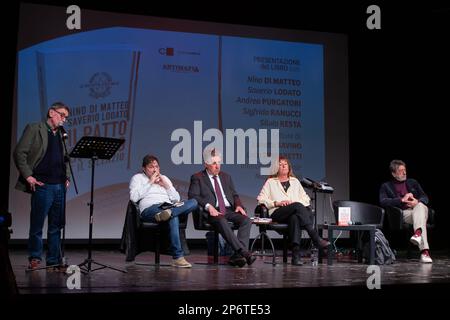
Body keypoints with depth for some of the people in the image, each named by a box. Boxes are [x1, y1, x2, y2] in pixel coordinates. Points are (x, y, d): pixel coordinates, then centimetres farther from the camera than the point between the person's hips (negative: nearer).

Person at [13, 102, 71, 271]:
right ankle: (34, 260, 11)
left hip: (60, 186, 6)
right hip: (42, 185, -6)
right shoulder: (34, 129, 0)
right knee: (37, 225, 0)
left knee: (56, 226, 8)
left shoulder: (61, 134, 18)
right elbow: (19, 153, -5)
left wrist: (67, 177, 11)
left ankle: (54, 261, 15)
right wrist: (28, 176, -11)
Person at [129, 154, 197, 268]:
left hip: (168, 206, 6)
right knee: (173, 217, -40)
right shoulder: (137, 178, 17)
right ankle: (178, 257, -48)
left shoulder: (164, 178, 31)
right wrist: (150, 183, -2)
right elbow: (134, 197, -4)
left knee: (193, 202, -24)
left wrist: (166, 185, 9)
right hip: (150, 208, -5)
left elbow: (177, 199, 22)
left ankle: (169, 212, -49)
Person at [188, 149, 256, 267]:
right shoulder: (197, 178, 9)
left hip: (229, 210, 5)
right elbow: (193, 196, -4)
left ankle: (237, 255, -33)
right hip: (213, 212, -5)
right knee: (222, 222, -38)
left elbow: (234, 195, 26)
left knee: (246, 220, -25)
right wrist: (208, 206, -20)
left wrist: (238, 205, 2)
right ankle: (243, 252, -43)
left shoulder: (226, 177, 26)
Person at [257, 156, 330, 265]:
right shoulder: (270, 182, 22)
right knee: (298, 206, -35)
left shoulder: (295, 181, 31)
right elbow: (260, 199, 9)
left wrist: (295, 202, 0)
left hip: (295, 212, 2)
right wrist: (276, 203, -6)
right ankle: (316, 239, -42)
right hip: (277, 213, -2)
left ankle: (296, 255, -51)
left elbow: (306, 198, 22)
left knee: (295, 218, -39)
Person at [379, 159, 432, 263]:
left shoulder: (413, 182, 25)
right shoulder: (386, 186, 15)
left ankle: (418, 233, -63)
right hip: (403, 213, -2)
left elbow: (425, 198, 14)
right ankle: (425, 251, -54)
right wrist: (402, 200, -11)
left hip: (420, 208, 3)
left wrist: (417, 201, -11)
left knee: (420, 206, -36)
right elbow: (383, 202, -3)